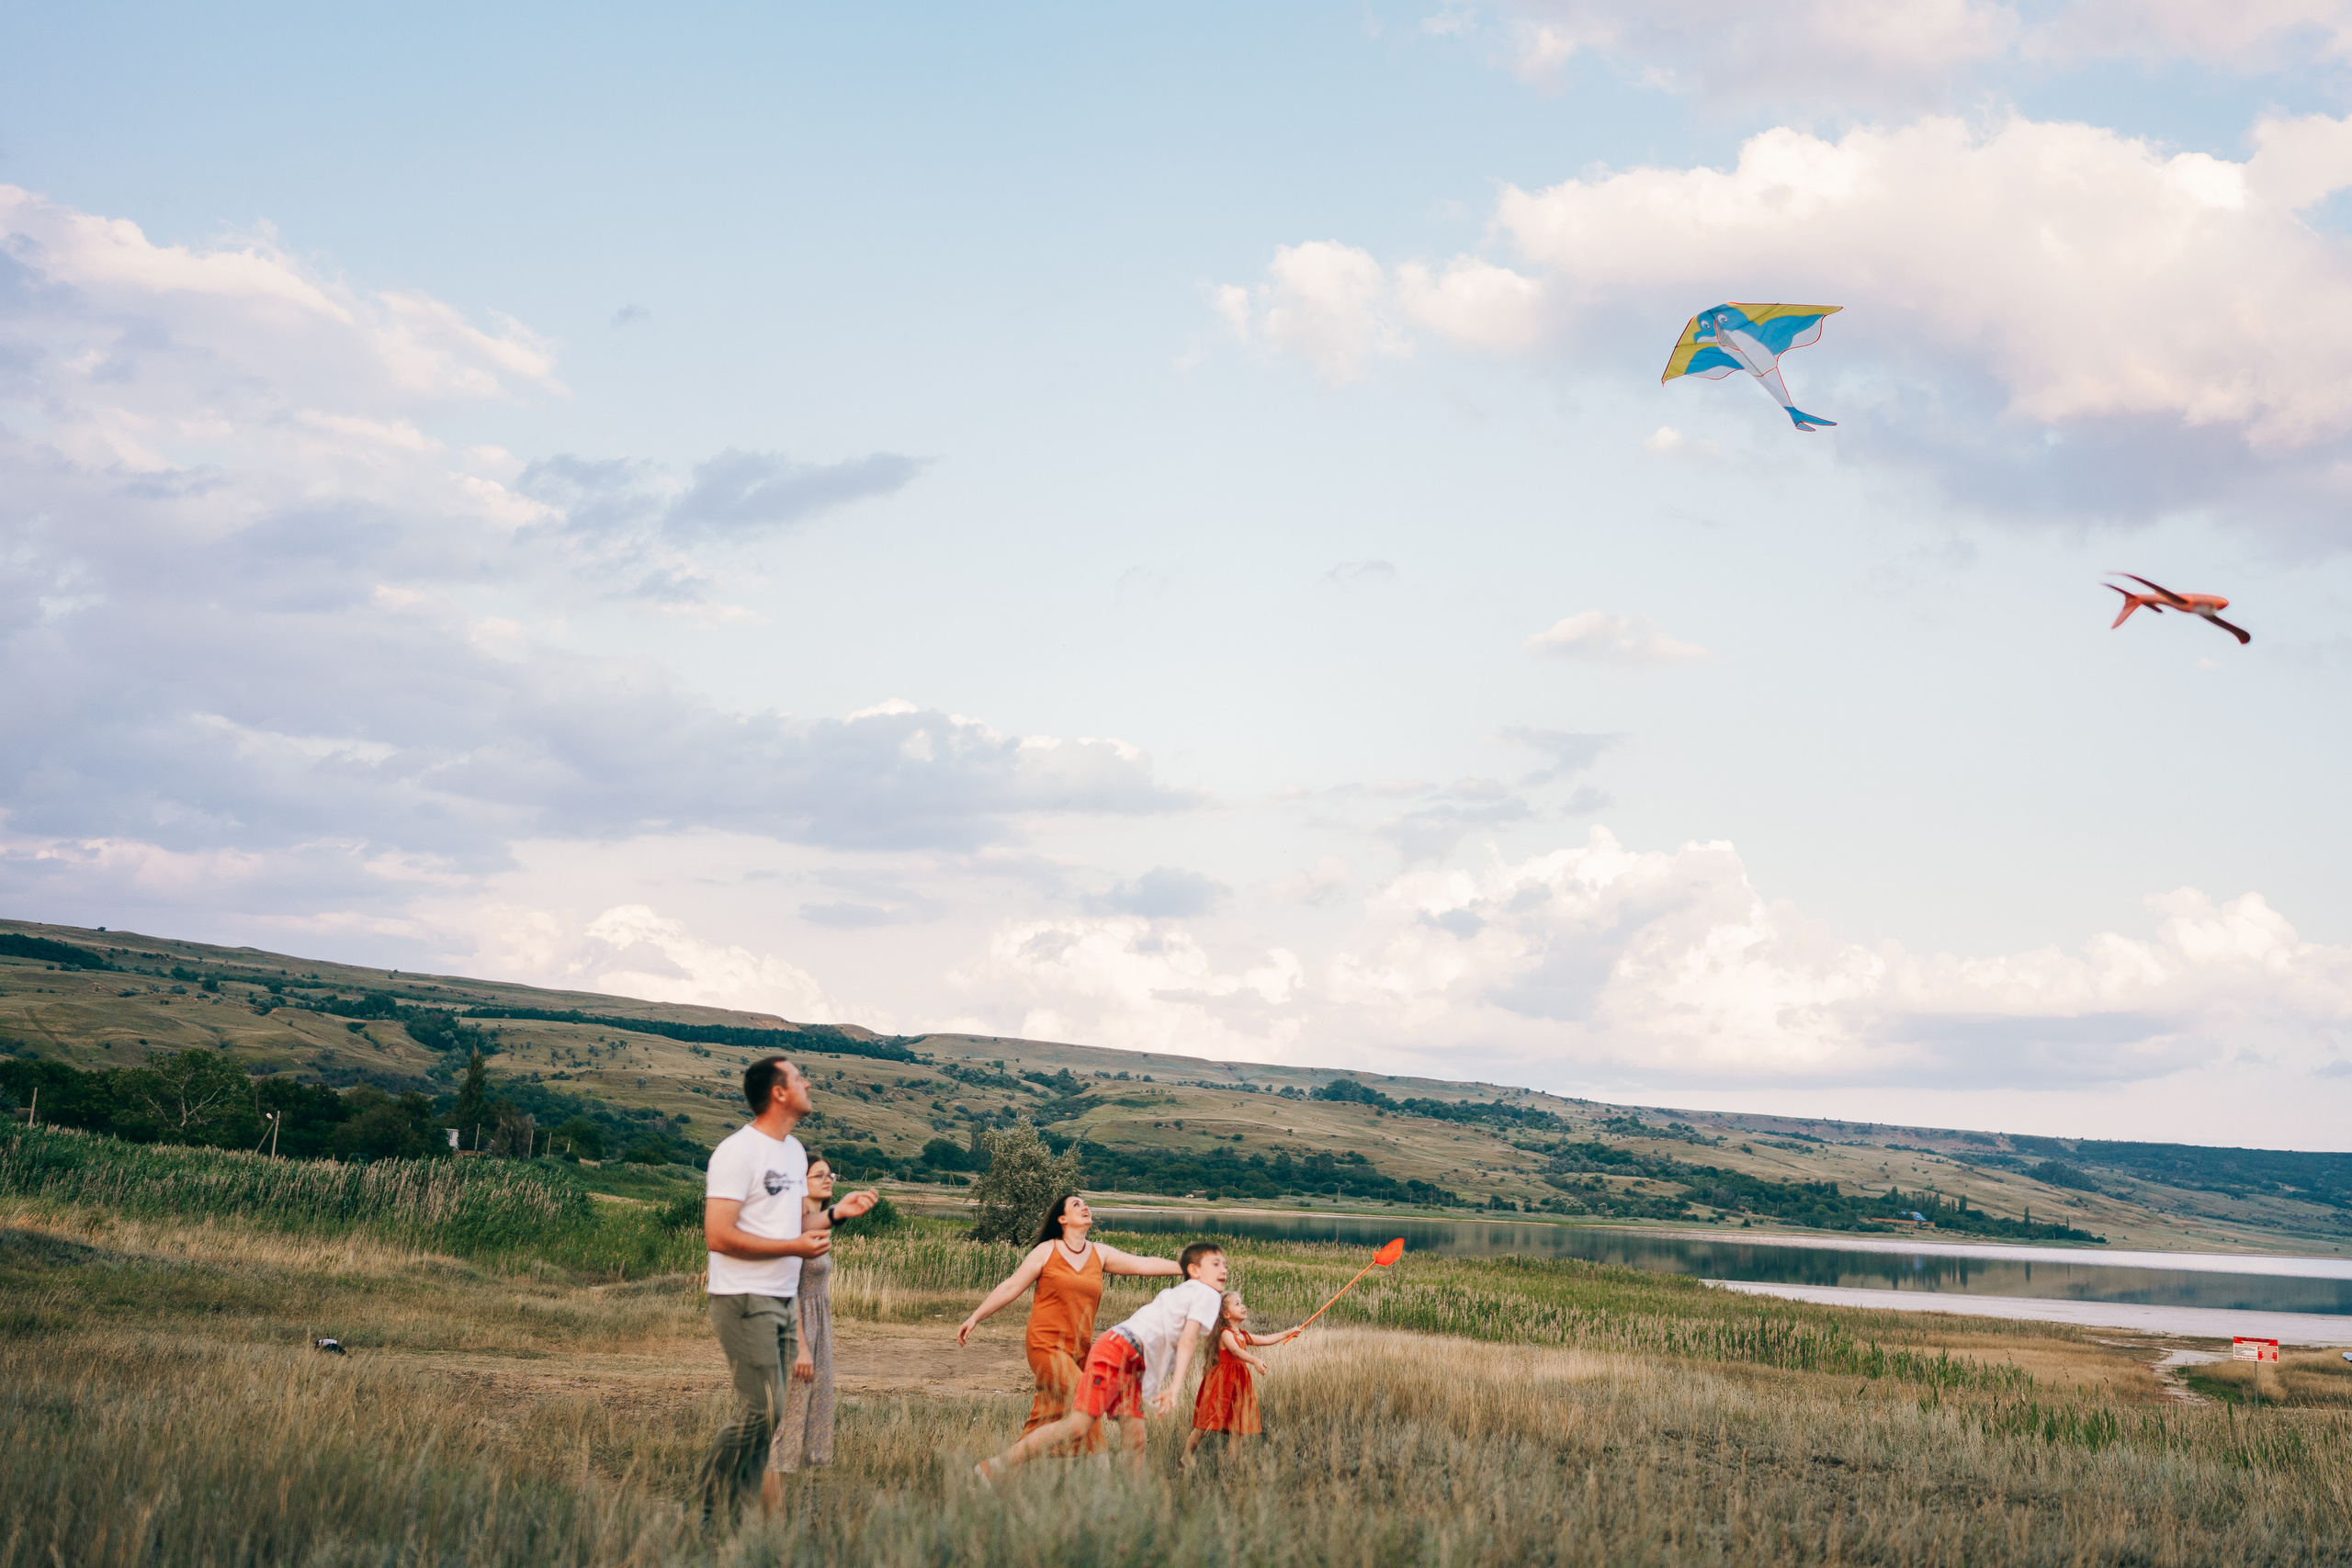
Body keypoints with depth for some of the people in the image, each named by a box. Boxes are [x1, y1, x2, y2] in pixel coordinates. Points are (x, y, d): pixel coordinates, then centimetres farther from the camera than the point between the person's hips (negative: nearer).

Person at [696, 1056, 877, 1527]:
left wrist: (835, 1212, 7)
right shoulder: (739, 1151, -13)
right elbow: (719, 1236, -19)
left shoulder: (795, 1151, 16)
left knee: (777, 1410, 7)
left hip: (783, 1302, 9)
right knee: (760, 1410, -13)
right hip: (745, 1300, -9)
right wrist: (795, 1247, -18)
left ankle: (732, 1513, 13)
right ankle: (710, 1515, -2)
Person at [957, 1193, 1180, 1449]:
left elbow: (1143, 1264, 6)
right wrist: (975, 1318, -1)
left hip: (1079, 1349, 5)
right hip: (1047, 1344, -5)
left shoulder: (1099, 1254, 11)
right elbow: (1010, 1287, 2)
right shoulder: (1046, 1251, 1)